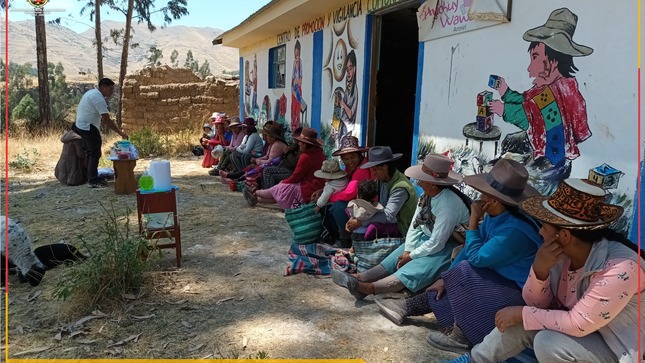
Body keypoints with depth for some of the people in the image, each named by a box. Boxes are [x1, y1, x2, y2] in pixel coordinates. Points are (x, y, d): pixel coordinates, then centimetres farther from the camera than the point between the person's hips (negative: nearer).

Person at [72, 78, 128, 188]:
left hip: (81, 125, 11)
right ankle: (93, 181, -3)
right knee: (95, 153, -6)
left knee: (90, 152, 16)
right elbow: (107, 120, -25)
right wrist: (120, 133, -23)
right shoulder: (98, 98, -21)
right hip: (88, 127, -11)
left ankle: (92, 177, 25)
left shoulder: (93, 93, 10)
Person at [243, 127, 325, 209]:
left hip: (306, 192, -8)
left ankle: (255, 193, 31)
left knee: (278, 189, 10)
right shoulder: (320, 154, 8)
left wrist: (283, 182, 6)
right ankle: (256, 199, 27)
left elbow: (295, 177, -13)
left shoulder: (306, 157, -20)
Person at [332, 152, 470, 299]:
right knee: (394, 259, -4)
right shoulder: (426, 195, -4)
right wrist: (408, 250, -10)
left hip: (444, 247, -9)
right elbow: (415, 224, 0)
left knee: (414, 269, -27)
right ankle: (359, 278, -14)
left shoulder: (448, 205, -29)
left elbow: (437, 243, -26)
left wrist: (411, 256, -16)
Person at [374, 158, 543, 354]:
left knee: (464, 273, -24)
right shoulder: (494, 216, -2)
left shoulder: (514, 230, -31)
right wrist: (446, 277, 2)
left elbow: (475, 257, -24)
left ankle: (460, 337, -13)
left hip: (518, 290, -9)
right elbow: (469, 249, 4)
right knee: (450, 286, 1)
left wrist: (473, 220, -20)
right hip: (501, 278, 9)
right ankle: (408, 306, 8)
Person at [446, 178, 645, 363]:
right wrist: (539, 269, -27)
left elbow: (578, 324, -30)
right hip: (577, 327, 6)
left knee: (547, 343, -28)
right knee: (520, 323, -10)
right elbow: (536, 303, -8)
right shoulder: (562, 252, -12)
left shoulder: (620, 268, -32)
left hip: (613, 347, -6)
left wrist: (522, 313, -23)